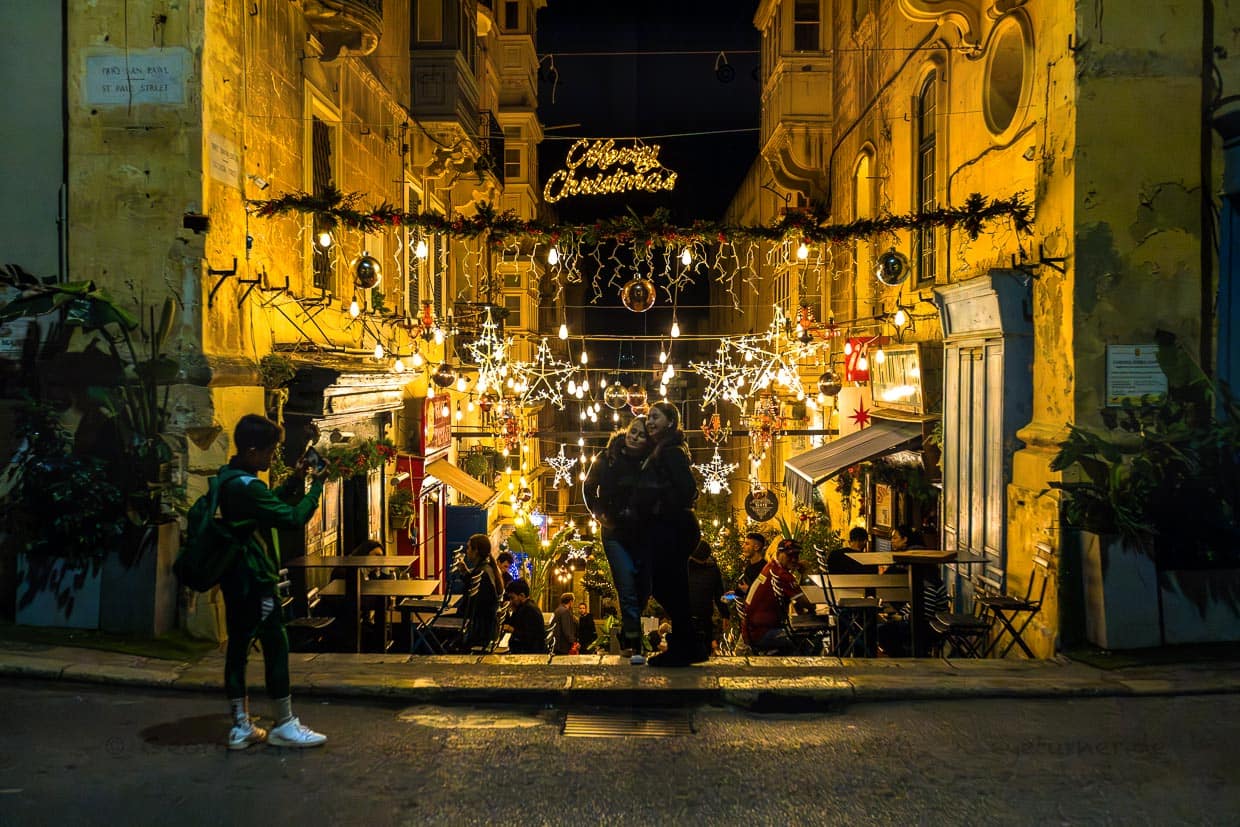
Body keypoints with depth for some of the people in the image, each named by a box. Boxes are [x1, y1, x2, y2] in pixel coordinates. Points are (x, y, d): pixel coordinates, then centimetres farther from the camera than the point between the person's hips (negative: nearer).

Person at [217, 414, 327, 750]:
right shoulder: (247, 486, -21)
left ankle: (241, 726, 16)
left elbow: (269, 506, 21)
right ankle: (284, 725, 8)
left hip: (236, 579, 10)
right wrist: (317, 485, -12)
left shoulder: (229, 480, 10)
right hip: (256, 580, -10)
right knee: (276, 647, 0)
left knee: (238, 646, 10)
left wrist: (294, 481, 9)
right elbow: (294, 518, -24)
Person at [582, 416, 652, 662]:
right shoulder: (608, 459, -3)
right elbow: (589, 488, 12)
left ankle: (626, 639, 29)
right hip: (616, 534, -1)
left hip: (644, 535, 1)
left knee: (643, 590, 7)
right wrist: (599, 513, 1)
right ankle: (635, 646, -7)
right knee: (628, 590, -10)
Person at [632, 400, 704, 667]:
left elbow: (688, 488, -24)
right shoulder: (658, 451, 17)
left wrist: (661, 508, -16)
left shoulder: (671, 452, -13)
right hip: (662, 529, 10)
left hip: (671, 529, -10)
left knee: (669, 588, -4)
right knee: (665, 587, 15)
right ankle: (688, 646, 24)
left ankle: (685, 648, 7)